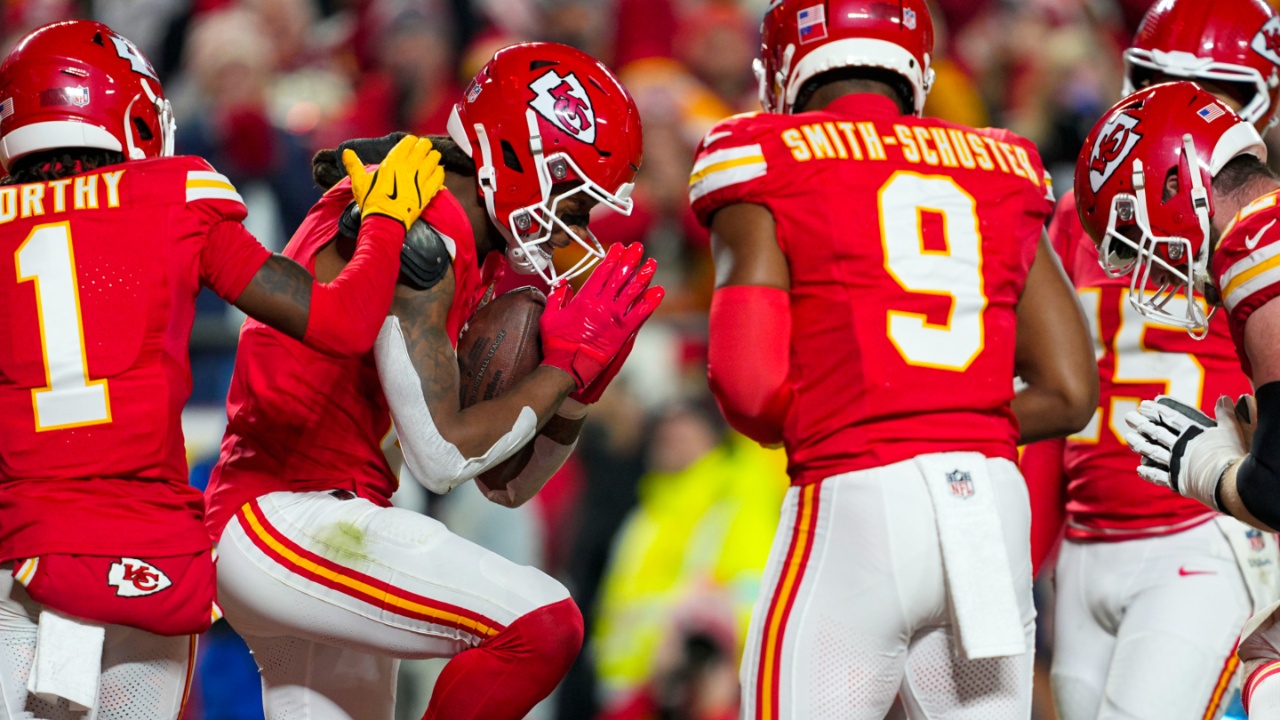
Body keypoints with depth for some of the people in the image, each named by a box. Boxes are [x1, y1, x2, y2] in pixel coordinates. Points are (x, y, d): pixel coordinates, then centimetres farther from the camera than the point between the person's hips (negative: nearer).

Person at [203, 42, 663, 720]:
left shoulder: (475, 259, 16)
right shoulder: (417, 231, -14)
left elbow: (507, 483, 19)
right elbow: (441, 456, -18)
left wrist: (577, 391, 4)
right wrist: (566, 364, -8)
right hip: (287, 516, -11)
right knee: (542, 626, -21)